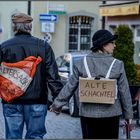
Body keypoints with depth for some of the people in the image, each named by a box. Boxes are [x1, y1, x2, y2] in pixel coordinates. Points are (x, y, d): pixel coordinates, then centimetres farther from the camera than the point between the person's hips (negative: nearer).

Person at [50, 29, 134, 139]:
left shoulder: (81, 64, -2)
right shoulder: (117, 65, -5)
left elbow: (70, 87, 0)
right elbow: (124, 92, -2)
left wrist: (57, 104, 12)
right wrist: (128, 114, 7)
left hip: (88, 113, 1)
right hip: (111, 114, -1)